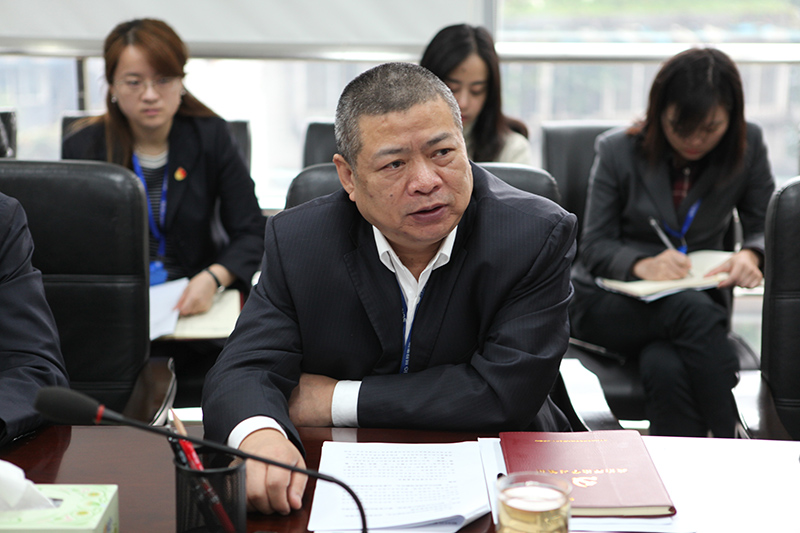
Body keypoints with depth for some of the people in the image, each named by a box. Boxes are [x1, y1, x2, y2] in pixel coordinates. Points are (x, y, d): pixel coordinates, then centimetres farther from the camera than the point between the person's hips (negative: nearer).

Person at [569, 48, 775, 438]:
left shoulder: (747, 146, -1)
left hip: (698, 300, 1)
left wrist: (751, 255, -20)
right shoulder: (617, 151, -6)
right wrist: (641, 265, -27)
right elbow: (594, 247, -4)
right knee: (692, 310, -35)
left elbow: (765, 227, 6)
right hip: (609, 302, -1)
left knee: (664, 369, -36)